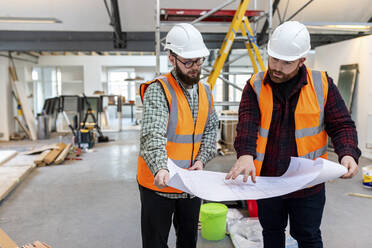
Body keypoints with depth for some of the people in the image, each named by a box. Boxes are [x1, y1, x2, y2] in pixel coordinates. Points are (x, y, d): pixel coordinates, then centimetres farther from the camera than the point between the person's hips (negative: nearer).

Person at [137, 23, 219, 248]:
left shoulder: (205, 92, 6)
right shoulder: (158, 90, -16)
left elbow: (211, 129, 11)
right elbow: (153, 134, -29)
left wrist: (202, 159, -5)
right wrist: (160, 168, -45)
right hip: (159, 184, -5)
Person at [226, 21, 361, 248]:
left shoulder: (322, 84, -5)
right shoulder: (255, 86, -5)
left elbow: (342, 124, -3)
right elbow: (247, 122, -19)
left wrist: (348, 153, -22)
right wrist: (246, 154, -37)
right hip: (266, 179, 1)